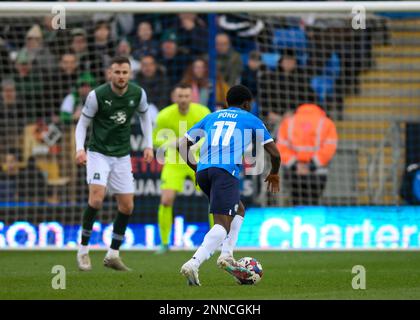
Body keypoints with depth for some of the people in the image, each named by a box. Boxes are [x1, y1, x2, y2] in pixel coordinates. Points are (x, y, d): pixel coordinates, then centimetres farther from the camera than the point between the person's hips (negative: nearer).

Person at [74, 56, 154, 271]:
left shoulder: (138, 94, -4)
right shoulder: (97, 95, -14)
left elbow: (144, 117, 15)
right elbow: (82, 124, -5)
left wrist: (149, 145, 6)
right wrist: (80, 148, -21)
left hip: (122, 155, 4)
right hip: (98, 153, -4)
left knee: (127, 206, 1)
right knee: (97, 198, -22)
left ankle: (113, 254, 15)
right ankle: (83, 250, -8)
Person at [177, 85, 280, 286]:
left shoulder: (212, 117, 28)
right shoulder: (251, 120, 19)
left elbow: (182, 145, 24)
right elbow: (274, 153, 17)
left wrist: (195, 168, 32)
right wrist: (274, 174, 35)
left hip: (203, 171, 6)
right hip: (226, 171, -6)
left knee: (239, 210, 26)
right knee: (223, 223, -14)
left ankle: (227, 255, 10)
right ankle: (193, 265, -34)